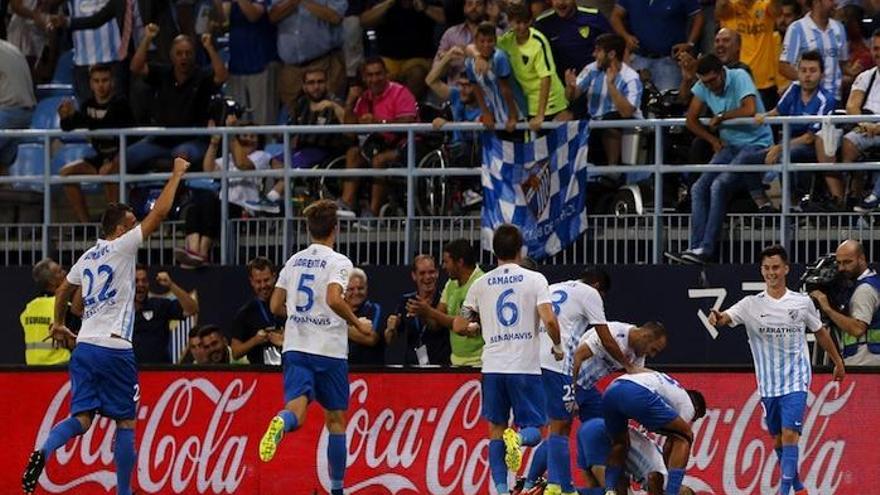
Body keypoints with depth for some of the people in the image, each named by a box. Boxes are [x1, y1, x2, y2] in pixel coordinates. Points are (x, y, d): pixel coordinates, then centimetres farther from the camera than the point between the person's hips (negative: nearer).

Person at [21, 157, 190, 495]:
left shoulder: (87, 257, 16)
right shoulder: (121, 247, -5)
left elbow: (64, 290, 32)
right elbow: (160, 212, -6)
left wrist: (58, 323, 50)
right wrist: (177, 174, 5)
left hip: (84, 347, 6)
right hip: (114, 348, -6)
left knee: (81, 419, 0)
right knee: (126, 422, 5)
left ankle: (44, 451, -29)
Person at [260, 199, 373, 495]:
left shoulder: (294, 261, 12)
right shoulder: (338, 262, -5)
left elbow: (276, 306, 14)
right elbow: (334, 299, -21)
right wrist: (357, 323, -6)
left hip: (295, 348, 3)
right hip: (329, 349, -3)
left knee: (296, 409, -12)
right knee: (336, 419, 10)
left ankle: (282, 422, -49)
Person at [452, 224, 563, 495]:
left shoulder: (481, 284, 6)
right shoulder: (534, 279, -2)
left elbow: (459, 326, 9)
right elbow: (549, 320, -13)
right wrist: (558, 346, 5)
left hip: (493, 366, 2)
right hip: (526, 366, -2)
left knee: (496, 431, 12)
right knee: (534, 430, 5)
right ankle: (518, 438, -30)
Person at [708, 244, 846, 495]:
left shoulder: (802, 303, -1)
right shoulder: (752, 304, -1)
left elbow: (820, 332, 14)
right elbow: (727, 317, -18)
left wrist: (837, 361, 22)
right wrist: (718, 317, -42)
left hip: (796, 382, -2)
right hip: (768, 384, 2)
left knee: (789, 435, -15)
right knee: (778, 439, 12)